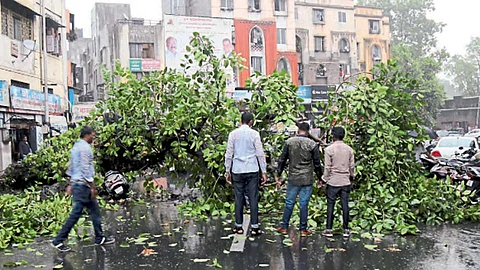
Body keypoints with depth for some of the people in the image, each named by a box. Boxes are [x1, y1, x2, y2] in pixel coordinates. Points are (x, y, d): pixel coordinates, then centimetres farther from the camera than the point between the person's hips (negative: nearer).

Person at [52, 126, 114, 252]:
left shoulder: (76, 146, 16)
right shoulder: (85, 147, -15)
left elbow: (71, 167, 19)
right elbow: (86, 168, -20)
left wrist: (71, 184, 22)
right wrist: (93, 187, -16)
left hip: (76, 183, 10)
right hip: (83, 185, -10)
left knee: (95, 210, 13)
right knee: (76, 213, -5)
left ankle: (100, 238, 20)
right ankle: (58, 241, 1)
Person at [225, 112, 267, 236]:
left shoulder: (233, 134, 3)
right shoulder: (254, 134, -2)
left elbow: (229, 154, 4)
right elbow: (260, 154, -3)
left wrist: (228, 171, 12)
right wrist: (264, 171, 3)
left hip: (237, 171, 2)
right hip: (252, 170, -2)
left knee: (239, 198, 7)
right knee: (253, 198, 2)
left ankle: (239, 226, 13)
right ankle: (254, 227, 4)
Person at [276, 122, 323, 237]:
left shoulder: (289, 142, 0)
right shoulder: (312, 144, -4)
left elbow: (282, 160, 3)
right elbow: (317, 164, -1)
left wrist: (278, 175, 12)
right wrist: (320, 178, 10)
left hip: (293, 178, 1)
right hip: (307, 180, -1)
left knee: (289, 203, 9)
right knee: (304, 204, 4)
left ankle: (284, 227, 16)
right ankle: (303, 229, 11)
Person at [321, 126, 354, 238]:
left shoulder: (329, 149, -8)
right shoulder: (349, 149, 3)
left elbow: (327, 167, -8)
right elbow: (352, 166, 8)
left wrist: (323, 180, 0)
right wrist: (351, 178, 22)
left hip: (333, 182, -3)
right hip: (345, 182, 3)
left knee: (330, 205, 3)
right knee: (345, 205, 6)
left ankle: (329, 229, 5)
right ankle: (346, 230, 11)